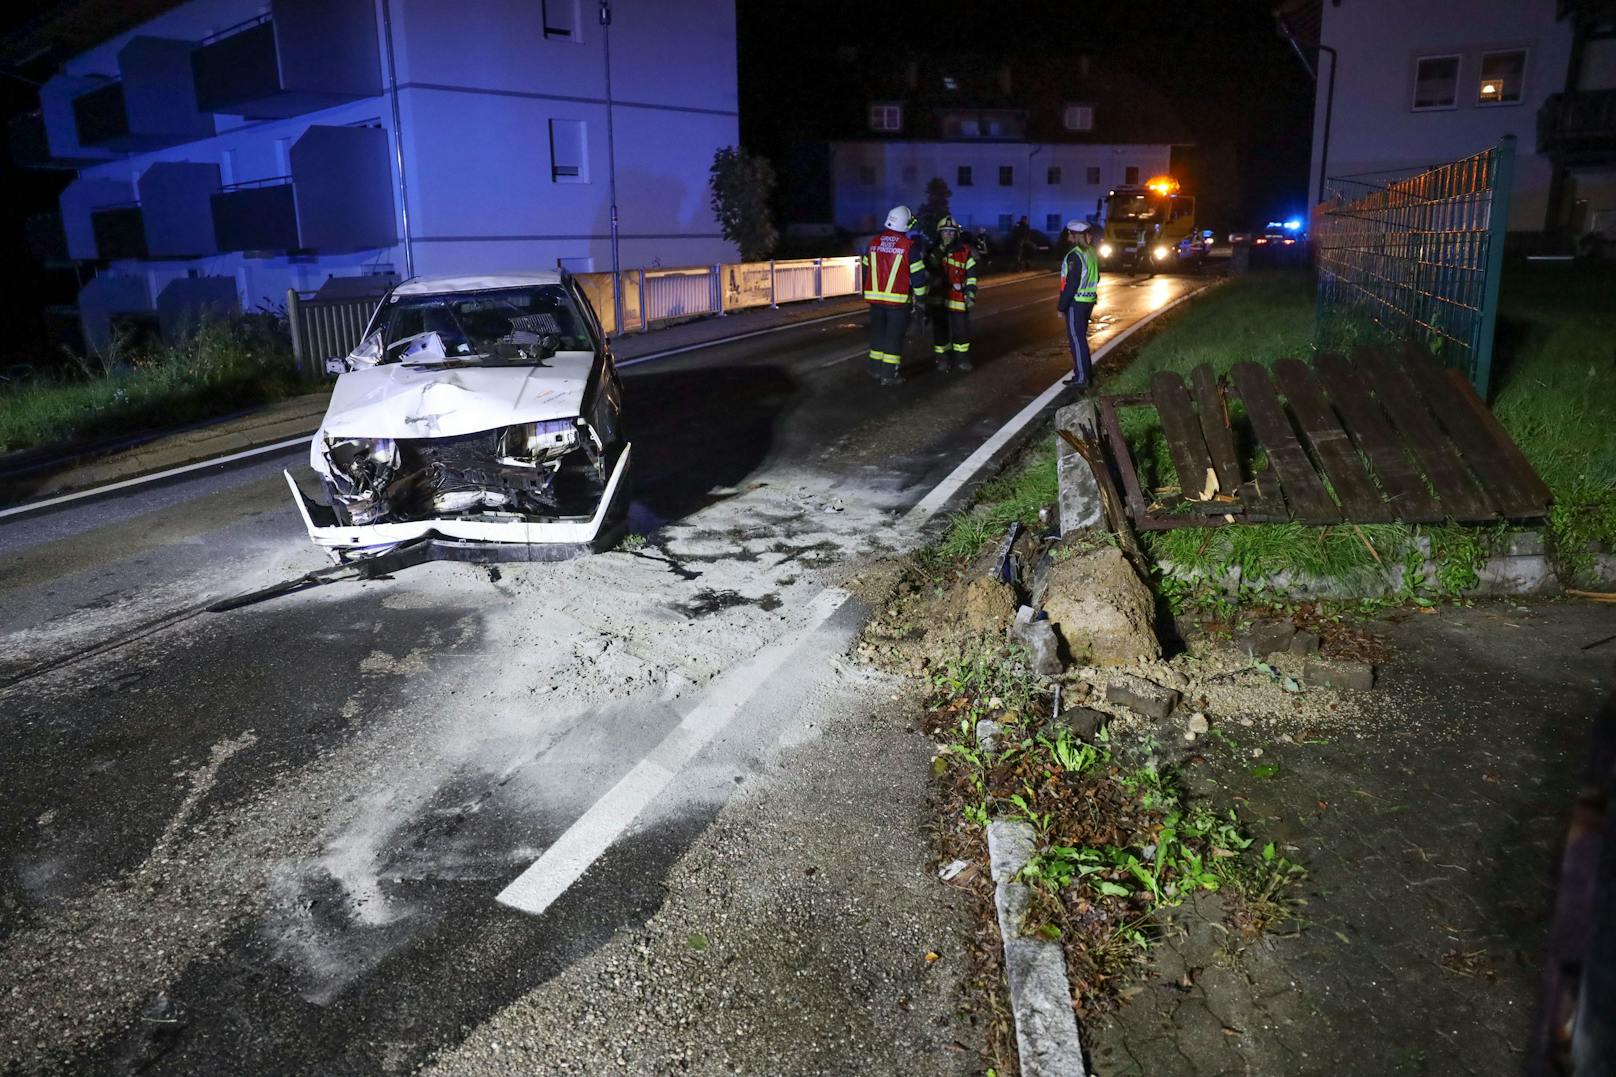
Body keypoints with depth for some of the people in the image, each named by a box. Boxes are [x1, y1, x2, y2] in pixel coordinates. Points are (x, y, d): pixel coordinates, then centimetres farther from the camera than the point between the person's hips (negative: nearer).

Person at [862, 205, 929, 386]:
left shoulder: (874, 241, 7)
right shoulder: (910, 245, -7)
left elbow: (866, 271, 15)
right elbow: (918, 276, -6)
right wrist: (920, 302, 2)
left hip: (875, 297, 5)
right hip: (898, 299, -4)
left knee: (878, 332, 16)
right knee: (894, 335, 3)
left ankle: (876, 369, 23)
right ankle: (889, 374, 5)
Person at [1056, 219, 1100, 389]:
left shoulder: (1075, 255, -19)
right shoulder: (1091, 252, 9)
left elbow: (1071, 284, -21)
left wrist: (1061, 306, -15)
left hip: (1076, 302, -9)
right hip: (1089, 300, 9)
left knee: (1076, 339, -3)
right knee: (1081, 338, 17)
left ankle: (1082, 378, -2)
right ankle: (1086, 374, 22)